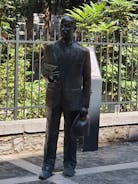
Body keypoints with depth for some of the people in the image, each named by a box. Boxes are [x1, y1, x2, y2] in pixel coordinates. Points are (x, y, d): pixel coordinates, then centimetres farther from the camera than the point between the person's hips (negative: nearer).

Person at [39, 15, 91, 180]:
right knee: (51, 133, 4)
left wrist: (85, 104, -4)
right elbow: (44, 69, 14)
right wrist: (49, 76, -11)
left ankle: (69, 165, 20)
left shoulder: (83, 52, -2)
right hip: (53, 98, 2)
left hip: (73, 98, -2)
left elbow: (87, 80, 0)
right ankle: (48, 166, 12)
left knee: (71, 134, 7)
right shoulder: (50, 49, 4)